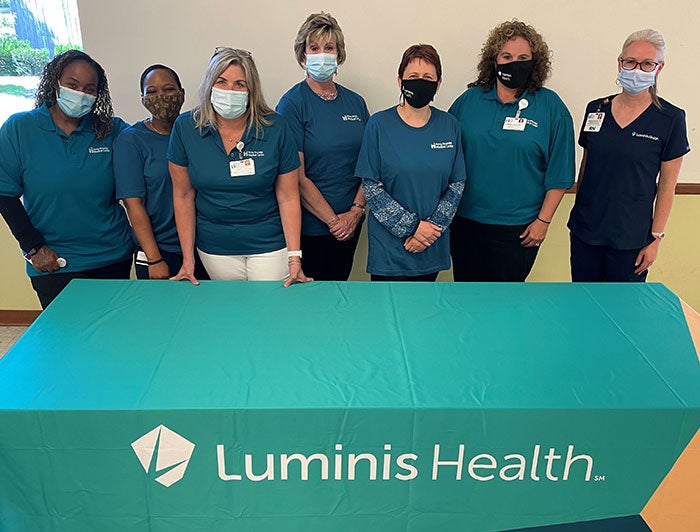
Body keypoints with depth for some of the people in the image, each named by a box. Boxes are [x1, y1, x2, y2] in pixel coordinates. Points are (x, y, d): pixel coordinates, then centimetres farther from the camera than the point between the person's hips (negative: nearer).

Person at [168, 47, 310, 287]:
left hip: (269, 245, -1)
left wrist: (294, 257, -13)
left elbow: (288, 197, -8)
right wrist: (188, 259, -2)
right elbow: (183, 195, -1)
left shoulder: (276, 128, -10)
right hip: (214, 248, 2)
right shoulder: (186, 127, -6)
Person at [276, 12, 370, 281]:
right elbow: (297, 177, -14)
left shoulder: (355, 102, 7)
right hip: (309, 226, -4)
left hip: (350, 223, 5)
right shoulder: (292, 104, -8)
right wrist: (333, 220, -12)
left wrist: (357, 210, -6)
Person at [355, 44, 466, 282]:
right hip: (388, 245, -3)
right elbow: (371, 187, -9)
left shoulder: (449, 125, 3)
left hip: (433, 247, 3)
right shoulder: (379, 124, -6)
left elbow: (457, 184, 4)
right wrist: (411, 226, -13)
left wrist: (434, 227, -9)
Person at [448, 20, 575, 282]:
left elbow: (559, 173, -3)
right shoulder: (469, 100, 4)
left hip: (517, 228, -2)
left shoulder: (551, 107, -3)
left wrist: (543, 221, -6)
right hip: (465, 221, 3)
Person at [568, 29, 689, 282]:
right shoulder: (595, 109, 4)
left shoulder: (671, 119, -6)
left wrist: (656, 238, -5)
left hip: (630, 239, -3)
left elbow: (667, 186, -4)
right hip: (584, 231, 3)